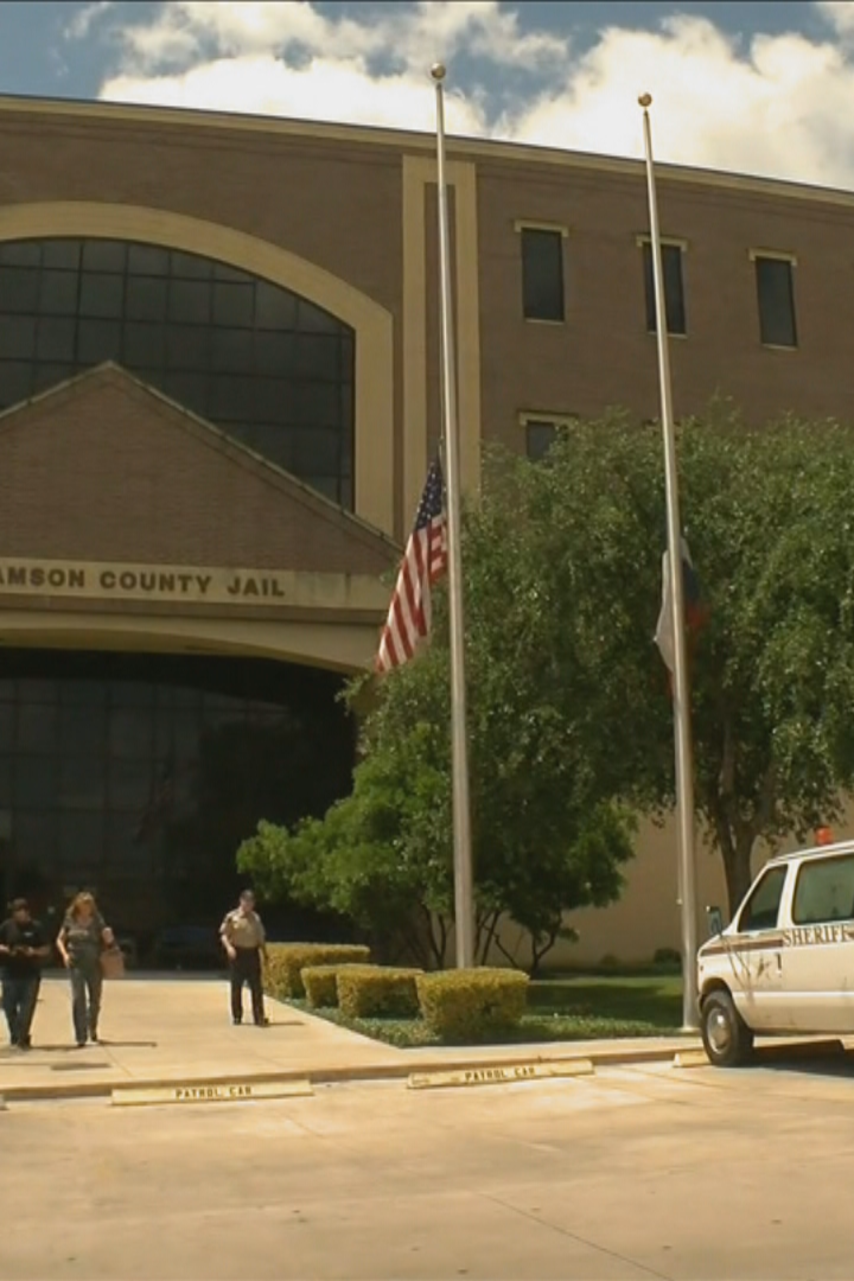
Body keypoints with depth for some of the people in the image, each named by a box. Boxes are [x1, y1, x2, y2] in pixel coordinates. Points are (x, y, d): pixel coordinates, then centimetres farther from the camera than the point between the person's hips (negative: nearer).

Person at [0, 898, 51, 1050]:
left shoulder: (36, 927, -2)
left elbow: (46, 949, 1)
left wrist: (34, 952, -16)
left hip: (31, 975, -2)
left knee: (27, 1008, -3)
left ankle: (22, 1038, 7)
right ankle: (15, 1035, 28)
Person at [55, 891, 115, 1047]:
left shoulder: (97, 921, -1)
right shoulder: (70, 920, 1)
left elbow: (108, 941, 1)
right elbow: (60, 940, 11)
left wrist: (109, 936, -22)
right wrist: (65, 954, -6)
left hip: (94, 965, 1)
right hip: (76, 964, 0)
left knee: (95, 999, 11)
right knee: (78, 999, -8)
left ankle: (92, 1028, 38)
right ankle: (80, 1037, -5)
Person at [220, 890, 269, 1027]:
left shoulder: (256, 918, 13)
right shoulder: (232, 917, 1)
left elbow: (261, 937, 19)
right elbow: (224, 934, -3)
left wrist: (265, 953, 12)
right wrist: (229, 946, -20)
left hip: (252, 953, 3)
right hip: (238, 953, -3)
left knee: (257, 986, -3)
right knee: (236, 986, 4)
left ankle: (259, 1017, -3)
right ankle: (236, 1016, 16)